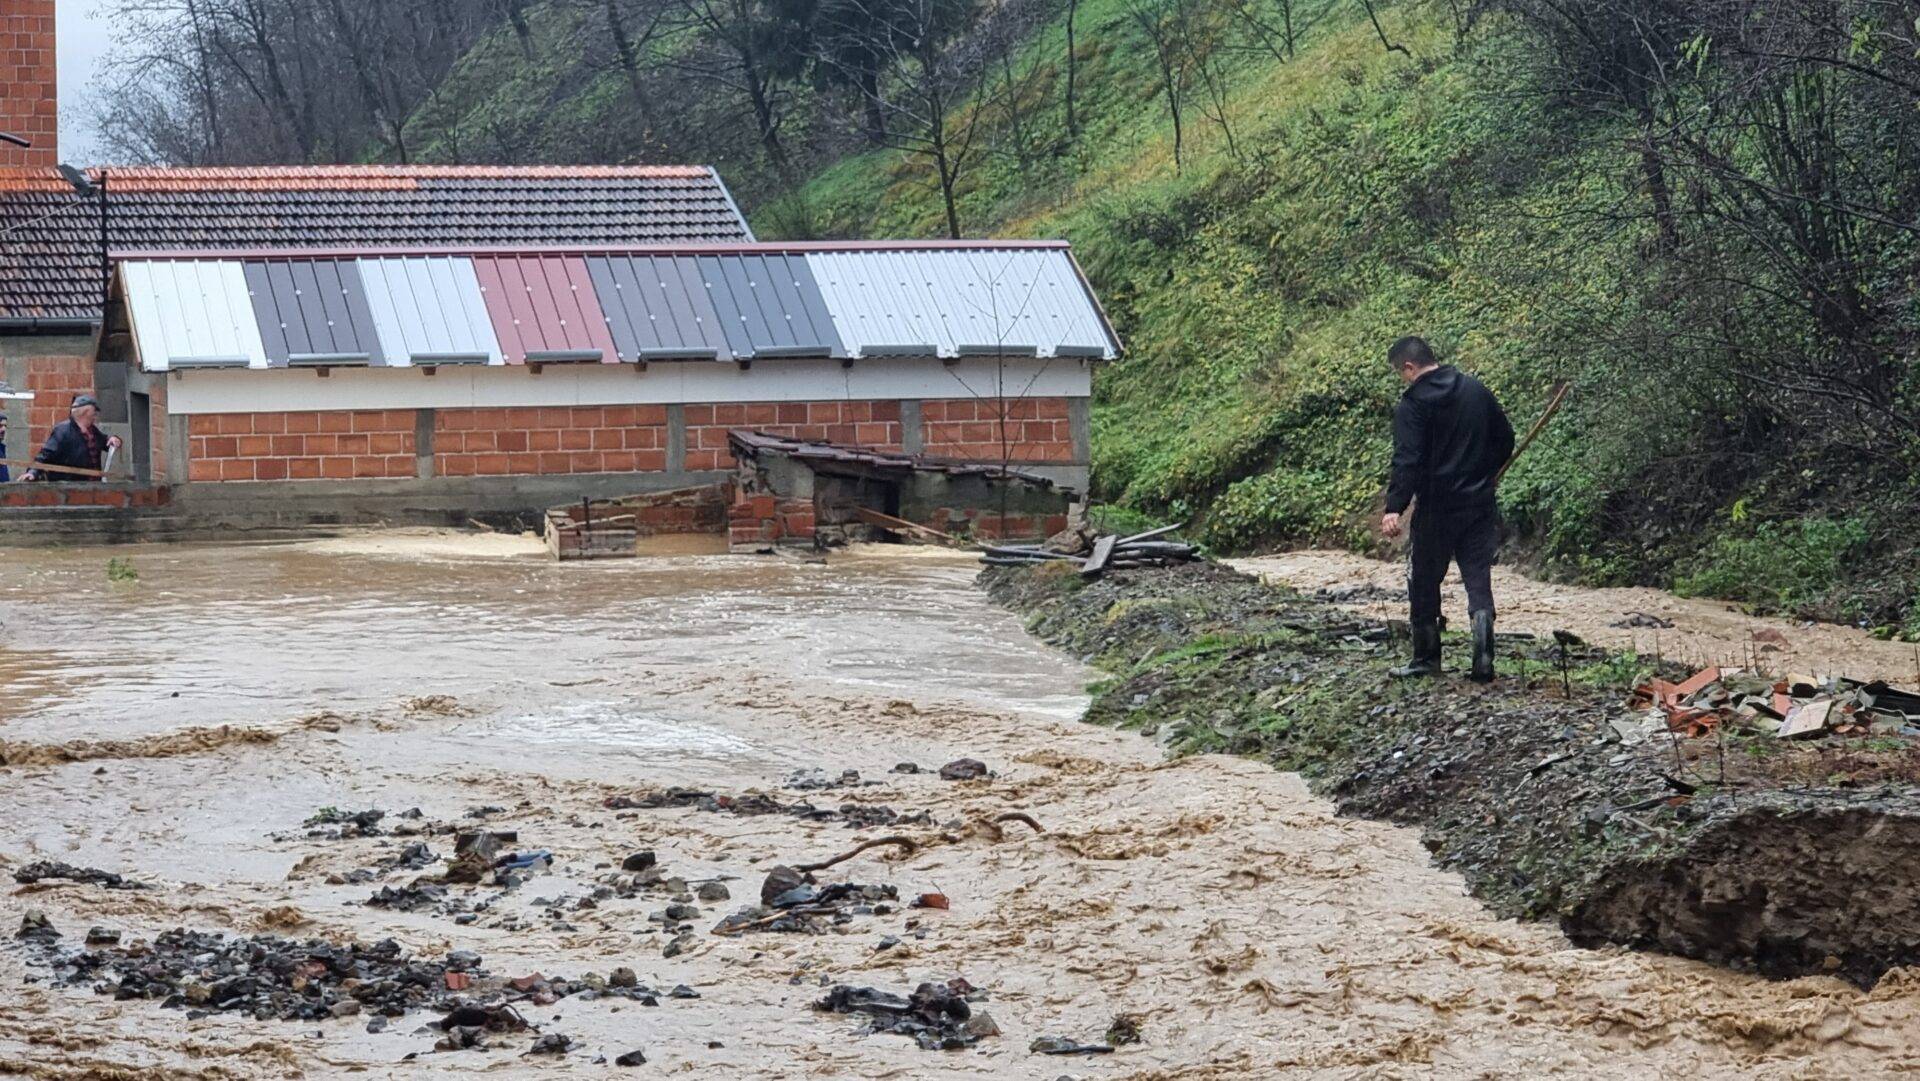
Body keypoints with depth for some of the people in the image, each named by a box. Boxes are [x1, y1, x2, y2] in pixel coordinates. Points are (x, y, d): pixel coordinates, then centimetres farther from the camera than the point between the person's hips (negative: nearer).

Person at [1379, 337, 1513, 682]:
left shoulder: (1413, 404, -11)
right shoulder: (1476, 390, 8)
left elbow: (1407, 460, -21)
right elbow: (1504, 438, 15)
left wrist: (1395, 508, -26)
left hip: (1436, 510, -5)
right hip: (1480, 505, 5)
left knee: (1423, 583, 10)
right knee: (1479, 582, 4)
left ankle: (1426, 658, 17)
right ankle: (1483, 662, -11)